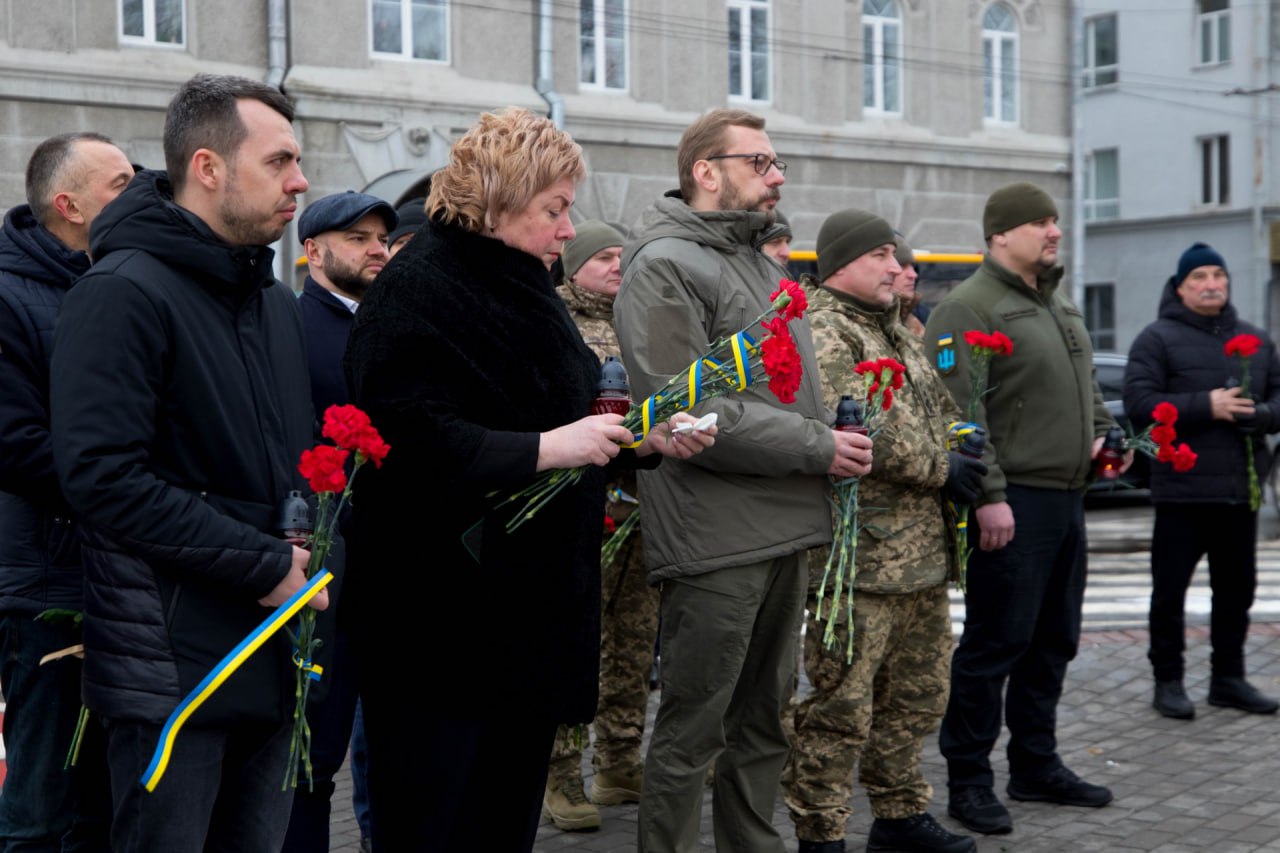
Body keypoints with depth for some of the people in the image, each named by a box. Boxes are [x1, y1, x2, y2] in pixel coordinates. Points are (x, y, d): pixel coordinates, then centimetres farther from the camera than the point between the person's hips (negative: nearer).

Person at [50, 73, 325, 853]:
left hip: (274, 662, 8)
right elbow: (103, 475, -22)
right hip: (171, 664, -8)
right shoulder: (125, 292, -12)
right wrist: (265, 564, -19)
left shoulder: (278, 302, 16)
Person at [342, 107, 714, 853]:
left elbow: (570, 424, 22)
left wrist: (646, 440, 5)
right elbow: (418, 442, -24)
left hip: (532, 615, 9)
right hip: (447, 626, -9)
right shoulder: (417, 293, -13)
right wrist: (548, 448, -25)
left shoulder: (525, 289, 15)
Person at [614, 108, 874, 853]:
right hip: (716, 538, -9)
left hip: (784, 534, 9)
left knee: (764, 720, 18)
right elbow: (690, 412, -20)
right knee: (692, 733, 0)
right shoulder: (665, 266, -11)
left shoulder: (762, 265, 18)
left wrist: (837, 438, 7)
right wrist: (817, 448, -15)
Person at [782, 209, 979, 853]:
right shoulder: (821, 330, -12)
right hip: (857, 557, -10)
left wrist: (961, 449, 11)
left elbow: (937, 411, 32)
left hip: (923, 555, 10)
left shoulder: (894, 330, 21)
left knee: (918, 697, 18)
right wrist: (938, 468, -15)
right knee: (841, 707, -4)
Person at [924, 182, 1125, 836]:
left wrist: (1102, 434, 13)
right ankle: (968, 782, 5)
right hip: (1012, 507, -9)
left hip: (1066, 498, 9)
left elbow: (1085, 383, 30)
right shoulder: (968, 308, -12)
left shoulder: (1059, 305, 18)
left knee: (1053, 641, 15)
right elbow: (959, 410, -19)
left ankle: (1036, 767, 27)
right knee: (995, 643, -5)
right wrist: (989, 495, -23)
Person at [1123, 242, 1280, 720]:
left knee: (1236, 589, 12)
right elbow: (1139, 404, -13)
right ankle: (1168, 680, 11)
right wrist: (1206, 407, -19)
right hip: (1181, 489, -5)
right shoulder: (1158, 339, -3)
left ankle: (1228, 678, 23)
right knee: (1170, 590, 1)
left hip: (1240, 491, 5)